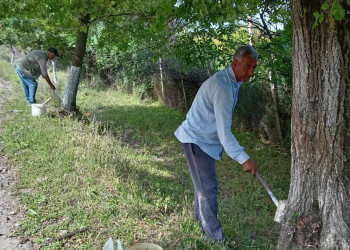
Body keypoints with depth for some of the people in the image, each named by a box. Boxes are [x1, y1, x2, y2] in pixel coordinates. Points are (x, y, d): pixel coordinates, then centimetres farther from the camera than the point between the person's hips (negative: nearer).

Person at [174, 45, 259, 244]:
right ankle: (215, 238, 6)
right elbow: (224, 131, -34)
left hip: (206, 138, 10)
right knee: (209, 188, -6)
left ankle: (200, 221, 41)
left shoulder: (231, 80, 4)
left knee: (204, 184, 22)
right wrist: (243, 158, -38)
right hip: (197, 139, -10)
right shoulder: (223, 87, -29)